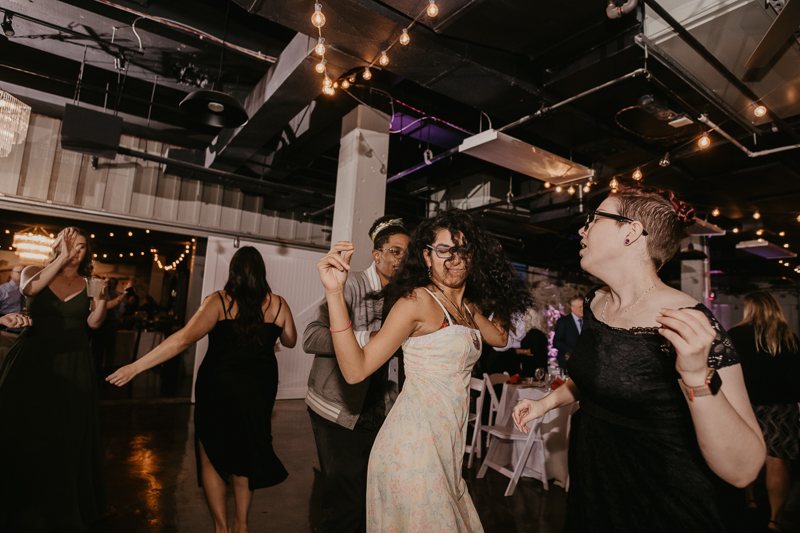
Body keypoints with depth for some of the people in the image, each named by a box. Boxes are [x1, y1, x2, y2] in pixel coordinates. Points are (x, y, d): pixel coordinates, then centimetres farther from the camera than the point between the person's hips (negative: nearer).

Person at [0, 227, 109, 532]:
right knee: (25, 432, 4)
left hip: (72, 367, 1)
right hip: (32, 361, -1)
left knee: (66, 436, 7)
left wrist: (102, 298, -22)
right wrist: (63, 257, -19)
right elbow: (31, 288, -18)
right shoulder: (34, 272, 5)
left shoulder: (88, 284, 6)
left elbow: (94, 322, -3)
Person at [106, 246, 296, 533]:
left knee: (210, 455, 17)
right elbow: (290, 341, 7)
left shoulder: (219, 301, -13)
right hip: (260, 391, 3)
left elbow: (184, 339, -22)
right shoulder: (278, 304, -7)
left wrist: (136, 366, -18)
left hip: (218, 388, -3)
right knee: (244, 455, 22)